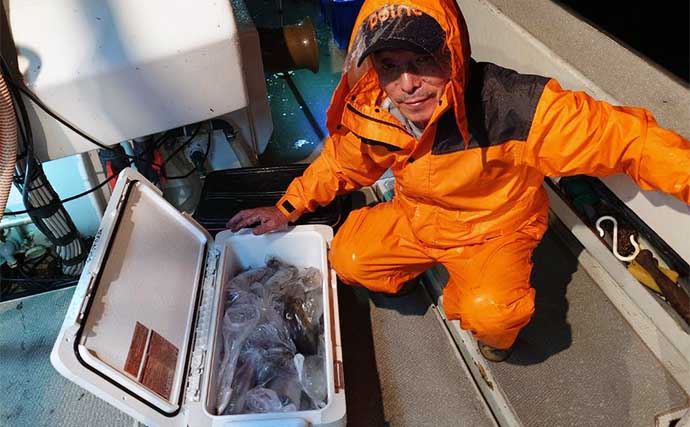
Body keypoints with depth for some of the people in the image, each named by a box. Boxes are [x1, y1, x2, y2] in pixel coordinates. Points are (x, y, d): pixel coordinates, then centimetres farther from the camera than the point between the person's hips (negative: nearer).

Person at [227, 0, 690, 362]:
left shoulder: (517, 105, -34)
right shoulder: (370, 113, -19)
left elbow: (626, 136, -28)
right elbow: (341, 162, 1)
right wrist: (285, 210, 3)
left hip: (494, 230, -4)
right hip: (416, 218, 5)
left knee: (489, 314, -28)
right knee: (348, 259, -5)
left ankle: (495, 330, 11)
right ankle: (418, 264, 25)